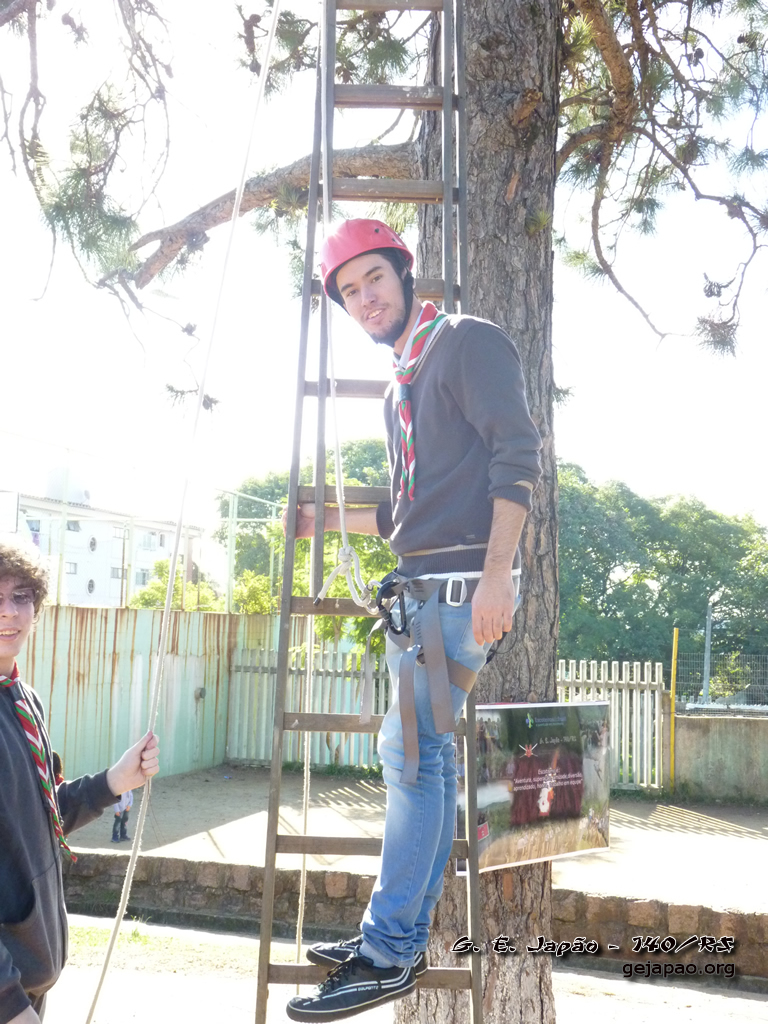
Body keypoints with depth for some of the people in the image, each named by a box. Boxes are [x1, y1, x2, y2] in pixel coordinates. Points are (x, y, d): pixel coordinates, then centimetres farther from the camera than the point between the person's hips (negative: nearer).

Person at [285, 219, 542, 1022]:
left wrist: (496, 572, -23)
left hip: (461, 585, -9)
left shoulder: (466, 343, -3)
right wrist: (325, 520, 26)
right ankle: (404, 938, 19)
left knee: (411, 753, -11)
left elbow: (516, 453, -15)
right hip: (422, 593, 9)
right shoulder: (400, 390, 22)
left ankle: (388, 955, -4)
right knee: (423, 757, 10)